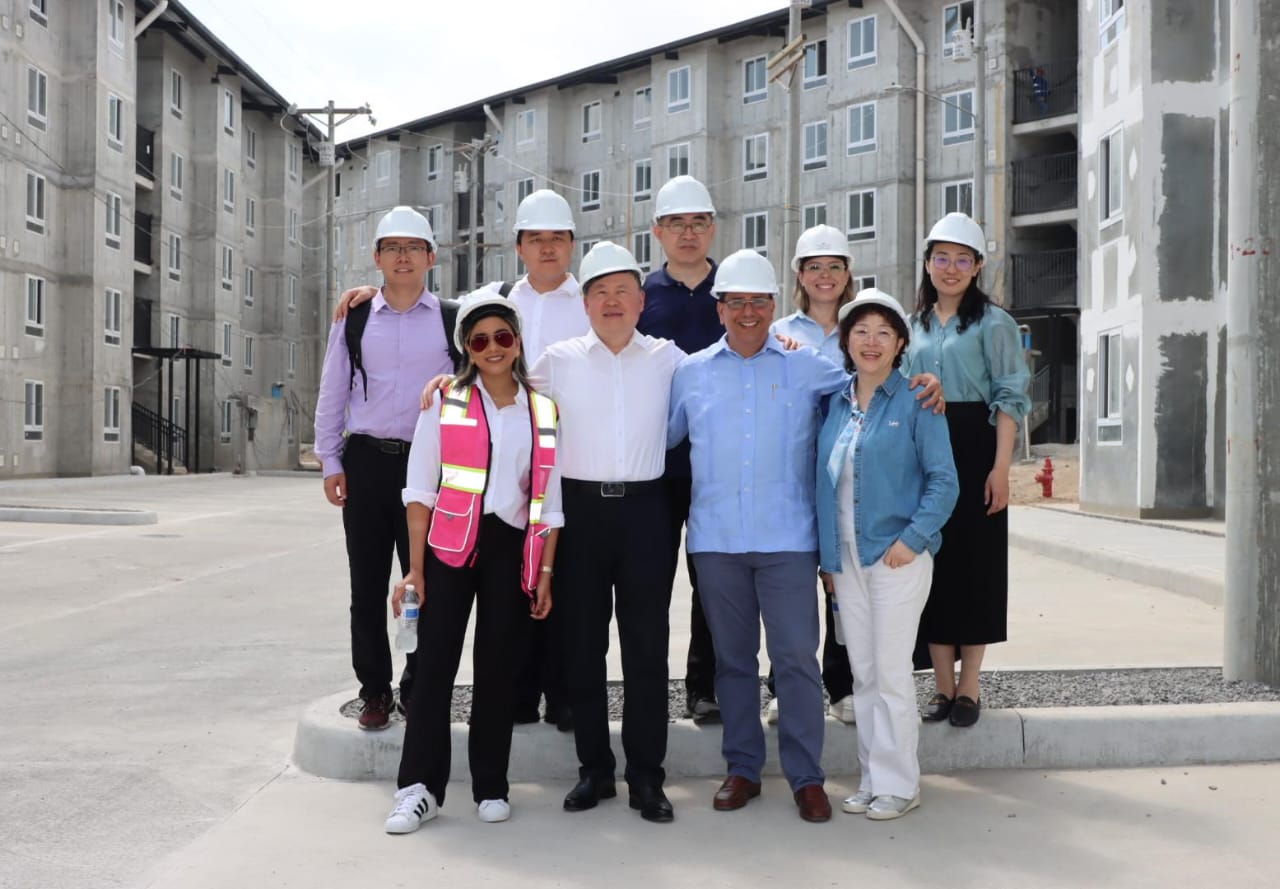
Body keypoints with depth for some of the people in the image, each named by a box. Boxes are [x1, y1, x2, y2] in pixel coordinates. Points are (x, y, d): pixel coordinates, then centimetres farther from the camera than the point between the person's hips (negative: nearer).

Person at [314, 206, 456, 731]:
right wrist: (330, 463, 4)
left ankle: (419, 688, 16)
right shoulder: (353, 320, 7)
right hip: (366, 461, 2)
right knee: (368, 583, 6)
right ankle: (374, 690, 17)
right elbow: (332, 394, 10)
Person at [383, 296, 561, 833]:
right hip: (450, 547, -1)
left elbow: (549, 501, 10)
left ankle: (491, 787, 16)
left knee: (498, 668, 6)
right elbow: (421, 489, 0)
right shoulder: (445, 402, 2)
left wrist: (546, 573, 4)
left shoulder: (544, 411, 8)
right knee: (434, 665, -5)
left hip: (513, 550, 2)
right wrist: (415, 568, -5)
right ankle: (420, 787, 2)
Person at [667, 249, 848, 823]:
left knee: (796, 657, -4)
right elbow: (661, 436, 18)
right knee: (733, 657, 10)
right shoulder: (691, 372, 11)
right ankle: (742, 769, 21)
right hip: (715, 539, 2)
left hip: (786, 538, -2)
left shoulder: (807, 366, 5)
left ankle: (806, 776, 7)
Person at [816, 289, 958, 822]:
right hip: (845, 558, 5)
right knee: (863, 673, 11)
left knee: (891, 673, -1)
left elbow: (943, 480, -7)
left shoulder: (914, 401, -5)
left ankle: (897, 784, 11)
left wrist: (913, 538, -16)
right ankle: (870, 781, 21)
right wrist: (827, 557, 10)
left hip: (896, 557, -5)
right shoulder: (835, 402, 9)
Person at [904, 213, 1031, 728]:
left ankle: (969, 687, 9)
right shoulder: (912, 326, 14)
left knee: (974, 564, 0)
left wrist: (1000, 467, -15)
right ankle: (942, 685, 13)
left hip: (974, 453, -4)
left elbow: (1009, 398, -6)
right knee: (931, 562, 4)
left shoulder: (993, 322, 0)